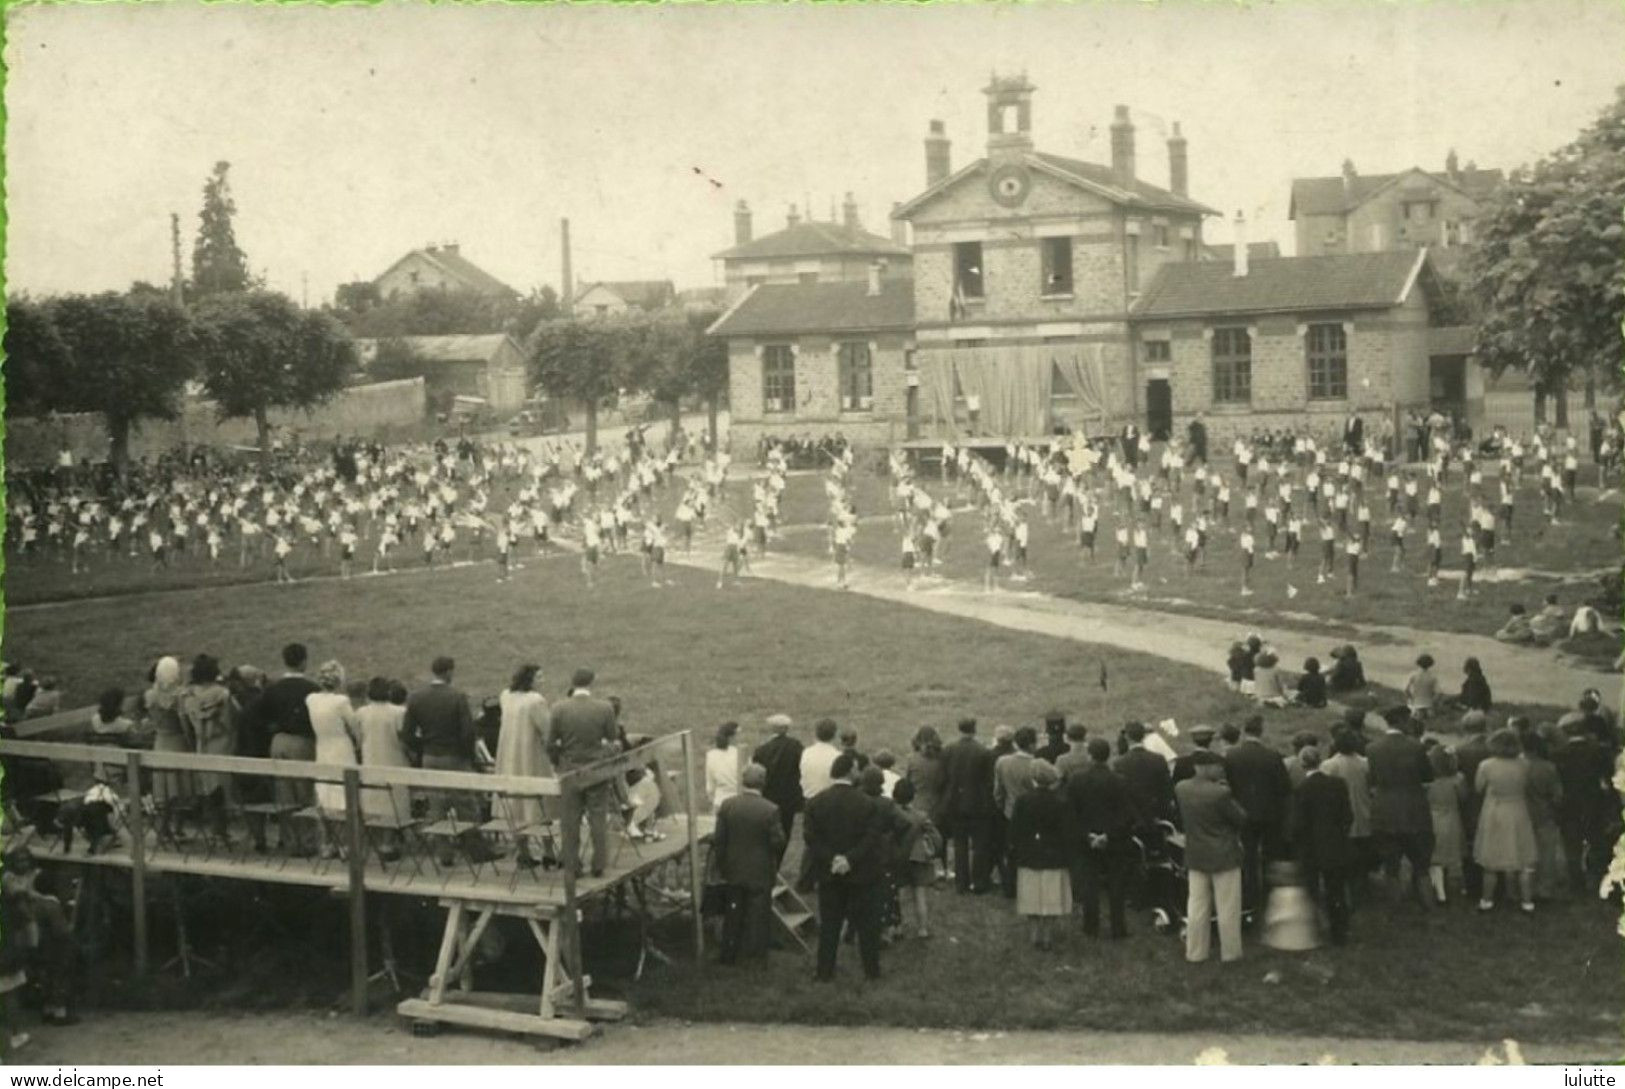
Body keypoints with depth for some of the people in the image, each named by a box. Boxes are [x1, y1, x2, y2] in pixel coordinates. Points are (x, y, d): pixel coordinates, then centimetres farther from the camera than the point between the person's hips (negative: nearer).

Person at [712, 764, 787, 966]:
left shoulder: (726, 805, -10)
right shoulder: (771, 810, -20)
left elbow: (719, 839, -4)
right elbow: (778, 842, -15)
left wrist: (720, 865, 9)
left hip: (734, 871, 3)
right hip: (760, 873, -3)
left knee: (733, 914, 18)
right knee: (757, 918, 9)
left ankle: (729, 955, 27)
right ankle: (754, 956, 15)